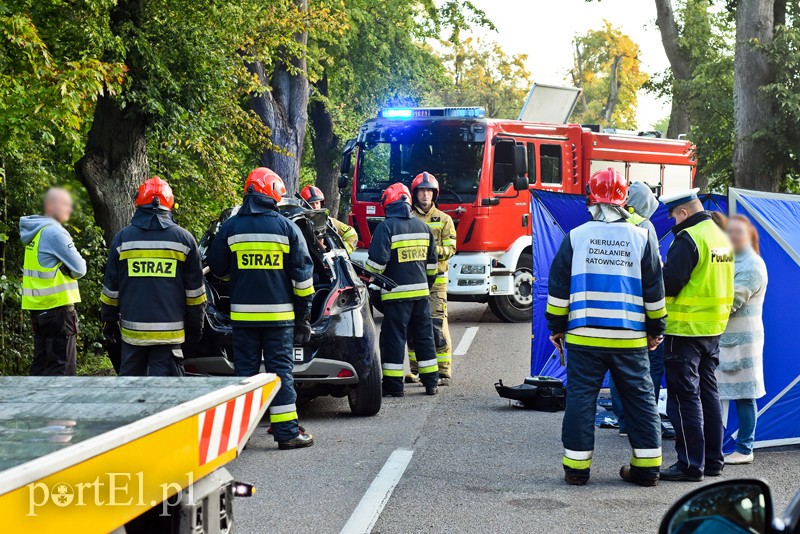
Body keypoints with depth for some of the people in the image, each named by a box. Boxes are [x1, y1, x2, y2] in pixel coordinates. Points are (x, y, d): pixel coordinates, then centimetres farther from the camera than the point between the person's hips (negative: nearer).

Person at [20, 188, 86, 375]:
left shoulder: (36, 232, 13)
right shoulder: (54, 232, -16)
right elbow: (79, 269, -14)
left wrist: (61, 268, -1)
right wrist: (68, 269, 5)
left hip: (39, 307, 9)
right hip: (57, 307, -9)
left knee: (41, 363, 14)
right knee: (62, 367, -6)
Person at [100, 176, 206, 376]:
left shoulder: (122, 238, 3)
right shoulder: (184, 238, 2)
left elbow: (111, 287, 7)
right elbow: (195, 290, 5)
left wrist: (109, 321, 18)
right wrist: (195, 326, 14)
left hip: (132, 330, 1)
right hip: (170, 330, -1)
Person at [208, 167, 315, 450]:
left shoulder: (230, 228, 1)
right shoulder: (286, 227, -2)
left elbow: (217, 269, 10)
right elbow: (303, 273, 0)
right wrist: (304, 314, 6)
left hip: (242, 313, 1)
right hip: (278, 313, -1)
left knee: (244, 370, 8)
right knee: (280, 370, 2)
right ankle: (287, 432, 2)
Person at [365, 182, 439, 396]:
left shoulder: (386, 227, -10)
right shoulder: (422, 226, 11)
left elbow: (377, 261, -15)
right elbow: (431, 262, 17)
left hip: (397, 292, -6)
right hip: (421, 290, 6)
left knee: (394, 338, -2)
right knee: (424, 335, 13)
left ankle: (393, 385, -1)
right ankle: (431, 382, 16)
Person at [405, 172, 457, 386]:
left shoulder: (443, 220, 7)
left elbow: (450, 248, 1)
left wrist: (434, 251, -17)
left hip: (435, 280, -3)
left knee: (437, 324, -10)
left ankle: (443, 371, -8)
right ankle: (416, 369, 17)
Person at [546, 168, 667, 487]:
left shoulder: (575, 237, -1)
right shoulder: (640, 238, 2)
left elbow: (558, 287, 2)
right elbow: (654, 290, 6)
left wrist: (556, 326, 12)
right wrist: (655, 329, 16)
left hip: (584, 335, -1)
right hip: (630, 338, 1)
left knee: (581, 397, 5)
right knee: (640, 398, 10)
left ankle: (577, 467, 6)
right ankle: (647, 467, 13)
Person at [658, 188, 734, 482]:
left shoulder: (688, 239, -17)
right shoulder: (722, 235, 11)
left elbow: (669, 283, -21)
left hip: (685, 328, -9)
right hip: (714, 327, 9)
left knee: (684, 396, -3)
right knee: (708, 392, 16)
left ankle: (690, 465, -1)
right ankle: (713, 460, 22)